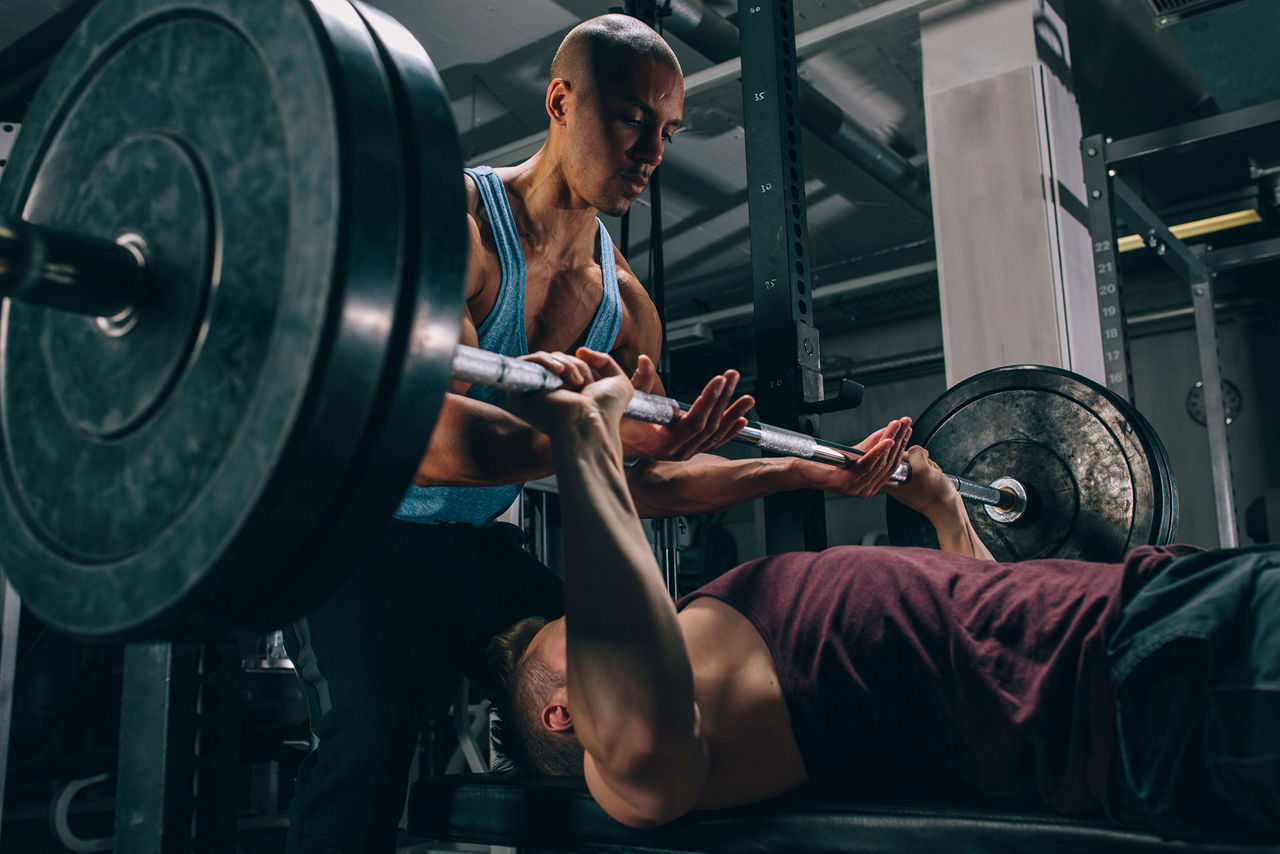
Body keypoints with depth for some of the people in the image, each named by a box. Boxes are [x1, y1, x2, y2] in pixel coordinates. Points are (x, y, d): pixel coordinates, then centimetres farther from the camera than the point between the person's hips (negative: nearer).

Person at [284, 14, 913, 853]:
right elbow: (423, 434, -32)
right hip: (366, 531, -6)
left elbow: (647, 480, 8)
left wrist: (814, 471, 4)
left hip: (479, 541, 7)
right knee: (376, 731, -30)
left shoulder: (623, 298, 4)